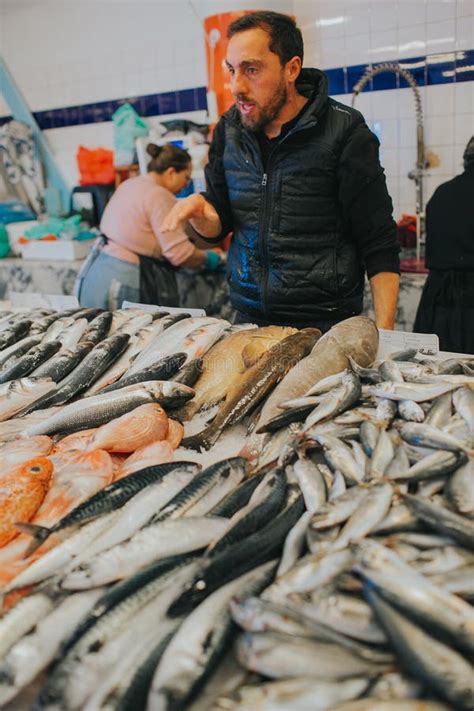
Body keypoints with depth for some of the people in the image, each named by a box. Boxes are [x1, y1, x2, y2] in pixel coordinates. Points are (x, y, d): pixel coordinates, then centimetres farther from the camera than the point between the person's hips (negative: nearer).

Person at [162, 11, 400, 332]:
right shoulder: (229, 130, 3)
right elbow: (218, 227, 10)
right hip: (248, 318, 5)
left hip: (326, 325, -4)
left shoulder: (344, 132, -11)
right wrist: (199, 212, -13)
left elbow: (379, 247, -9)